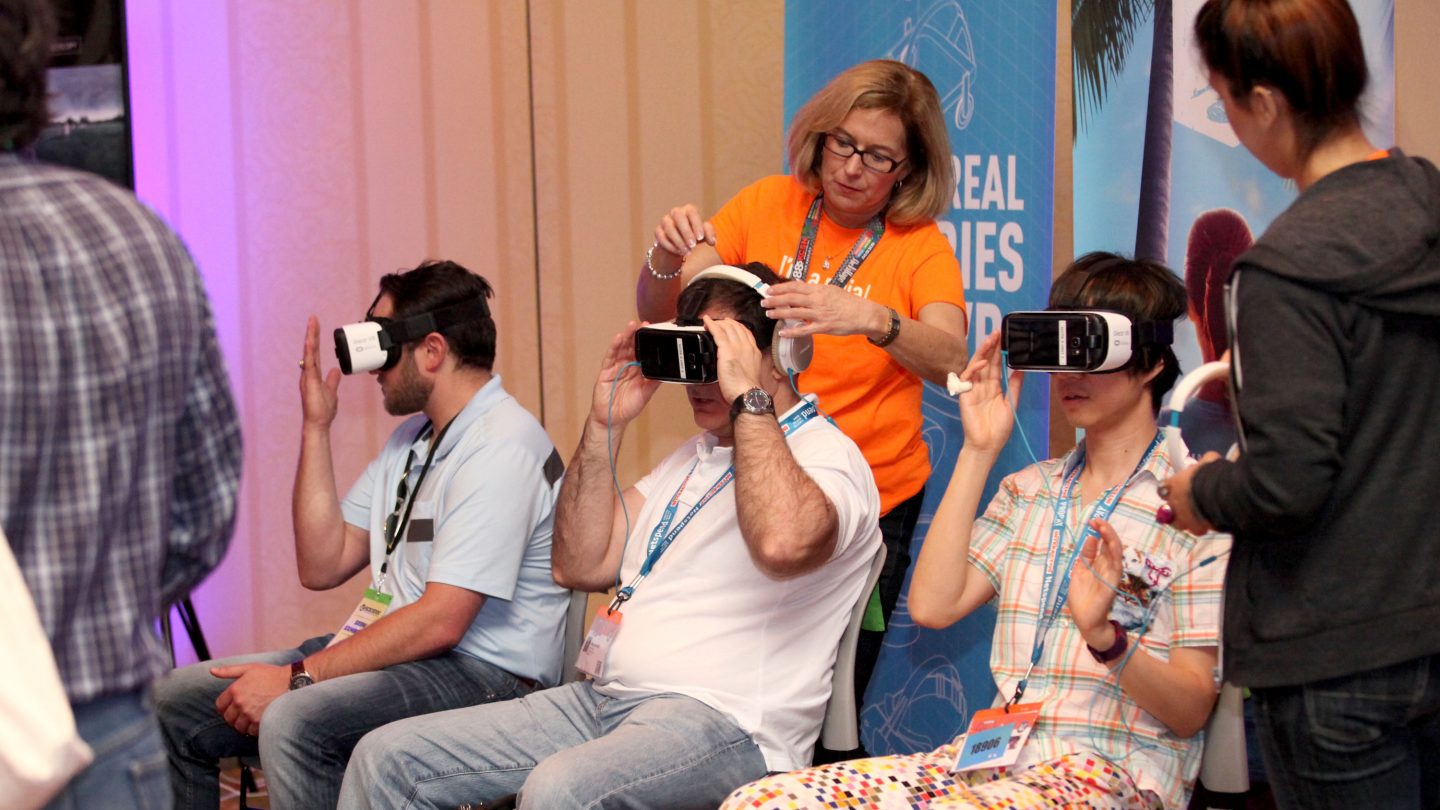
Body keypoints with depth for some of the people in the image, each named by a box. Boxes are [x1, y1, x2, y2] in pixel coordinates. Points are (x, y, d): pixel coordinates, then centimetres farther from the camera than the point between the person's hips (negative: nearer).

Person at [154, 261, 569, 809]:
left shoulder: (502, 448, -15)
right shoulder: (411, 439, 17)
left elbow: (440, 622, -22)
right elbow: (323, 567, 11)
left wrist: (297, 678, -20)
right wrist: (316, 428, 7)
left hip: (479, 674, -10)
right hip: (394, 654, 10)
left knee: (293, 721, -35)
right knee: (175, 701, 0)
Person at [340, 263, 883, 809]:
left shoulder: (827, 455, -5)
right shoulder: (696, 457, 24)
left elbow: (783, 544, -31)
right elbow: (580, 566, 16)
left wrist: (748, 397, -19)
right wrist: (605, 427, 8)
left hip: (722, 721, -9)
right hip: (604, 700, 9)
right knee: (388, 757, -1)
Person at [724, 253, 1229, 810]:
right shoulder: (1028, 491, 20)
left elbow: (1191, 711, -3)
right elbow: (932, 605, 4)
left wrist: (1105, 636, -24)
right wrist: (978, 452, 9)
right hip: (998, 756, 6)